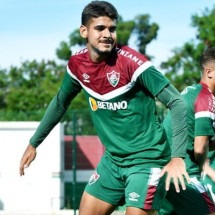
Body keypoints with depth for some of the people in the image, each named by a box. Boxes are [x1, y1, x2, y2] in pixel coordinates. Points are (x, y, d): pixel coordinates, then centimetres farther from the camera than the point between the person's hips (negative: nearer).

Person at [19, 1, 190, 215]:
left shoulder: (131, 62, -21)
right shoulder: (77, 64, -2)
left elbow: (176, 102, -21)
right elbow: (60, 103, 18)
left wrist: (177, 157, -27)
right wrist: (34, 143, 23)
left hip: (146, 159, -7)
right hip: (112, 160, 7)